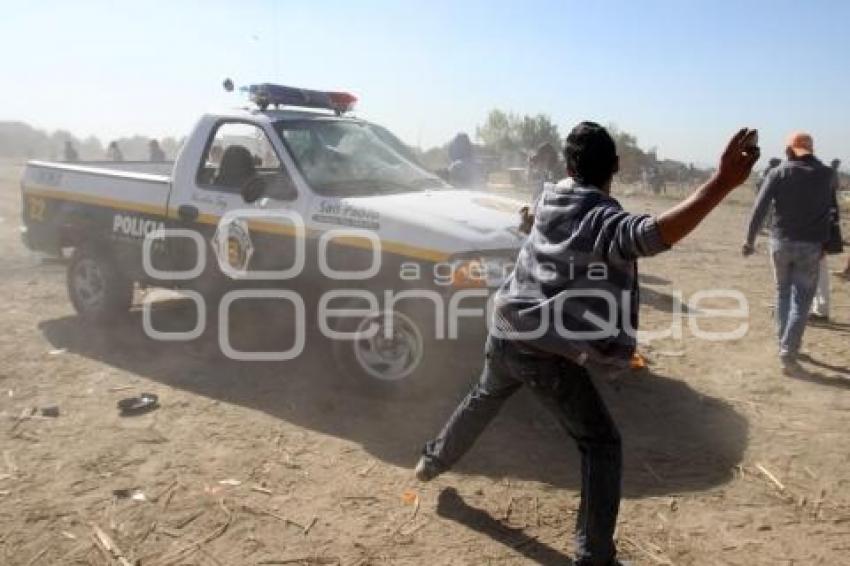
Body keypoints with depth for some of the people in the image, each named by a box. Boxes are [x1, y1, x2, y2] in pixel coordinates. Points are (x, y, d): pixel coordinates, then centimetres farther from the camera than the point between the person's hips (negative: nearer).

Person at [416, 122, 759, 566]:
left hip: (505, 333, 7)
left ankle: (433, 461, 54)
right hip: (546, 351, -7)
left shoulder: (550, 200, 5)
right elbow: (654, 234, -39)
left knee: (484, 399, 34)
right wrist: (723, 182, -43)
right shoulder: (605, 218, -17)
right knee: (601, 444, 6)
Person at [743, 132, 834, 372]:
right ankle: (787, 354, -8)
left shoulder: (778, 173, -4)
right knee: (801, 301, 1)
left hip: (781, 242, 1)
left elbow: (759, 208, -10)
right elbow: (830, 208, 11)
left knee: (783, 292, 19)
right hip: (810, 245, -1)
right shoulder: (827, 174, 2)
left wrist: (750, 240, -5)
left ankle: (784, 342, 27)